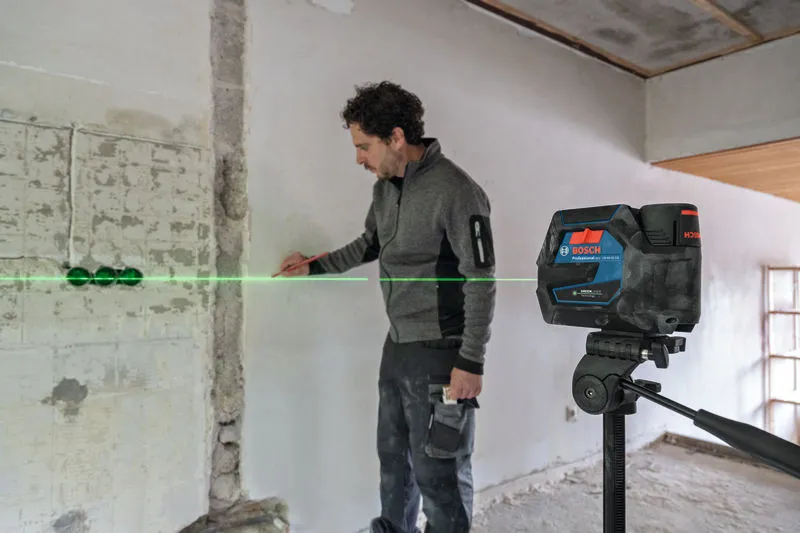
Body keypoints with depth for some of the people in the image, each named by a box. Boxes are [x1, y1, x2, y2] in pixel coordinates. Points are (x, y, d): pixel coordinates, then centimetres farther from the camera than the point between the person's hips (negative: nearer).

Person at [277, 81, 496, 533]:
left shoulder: (456, 191, -18)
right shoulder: (385, 187, 8)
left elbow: (481, 282, -17)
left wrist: (471, 362, -18)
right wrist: (315, 267, 23)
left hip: (440, 354, -8)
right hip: (397, 346, 8)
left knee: (438, 472, 2)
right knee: (394, 458, 21)